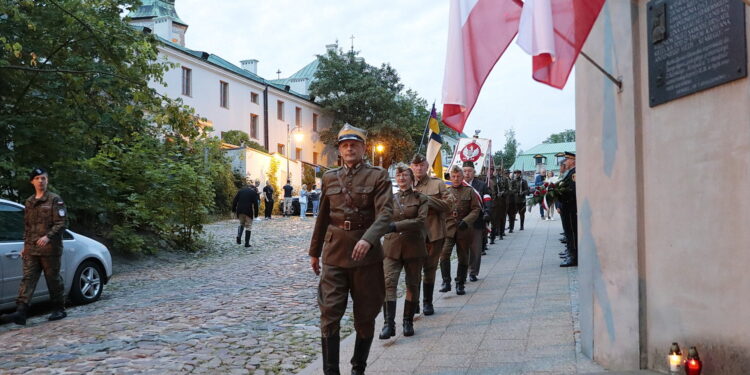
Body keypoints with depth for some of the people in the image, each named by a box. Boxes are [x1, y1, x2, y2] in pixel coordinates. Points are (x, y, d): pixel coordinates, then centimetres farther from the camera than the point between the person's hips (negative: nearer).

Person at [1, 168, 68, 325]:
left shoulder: (55, 200, -2)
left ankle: (59, 310, 15)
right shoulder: (29, 202, 17)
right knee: (27, 279, -3)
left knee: (54, 280, 3)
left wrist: (48, 237, -22)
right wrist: (25, 245, 19)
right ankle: (20, 312, -8)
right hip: (31, 250, 6)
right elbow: (27, 226, 23)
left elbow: (62, 223, -10)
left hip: (50, 249, -5)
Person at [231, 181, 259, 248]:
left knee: (241, 223, 25)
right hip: (248, 211, -4)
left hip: (240, 210, 4)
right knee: (248, 226, 5)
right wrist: (256, 213, 1)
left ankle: (239, 237, 3)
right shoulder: (253, 192, 4)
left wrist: (233, 210, 13)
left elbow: (234, 201, 9)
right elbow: (255, 203, -4)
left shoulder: (240, 191, 14)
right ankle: (247, 243, 2)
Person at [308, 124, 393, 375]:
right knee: (330, 314, -4)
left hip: (366, 253, -2)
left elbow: (385, 213, -16)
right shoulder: (329, 178, 10)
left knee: (365, 316, 9)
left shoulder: (378, 176, -2)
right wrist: (314, 252, 18)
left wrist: (368, 239, -32)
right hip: (334, 254, 2)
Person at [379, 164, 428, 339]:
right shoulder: (390, 199, 12)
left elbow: (420, 221, -12)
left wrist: (396, 226, -20)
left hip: (413, 247, -1)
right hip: (392, 247, 1)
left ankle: (408, 322, 20)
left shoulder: (420, 198, 2)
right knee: (389, 283, -13)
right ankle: (388, 324, -15)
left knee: (413, 285, 7)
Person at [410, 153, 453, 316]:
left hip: (433, 233, -1)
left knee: (430, 268, 8)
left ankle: (428, 302, 21)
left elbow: (449, 203, -4)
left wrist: (428, 200, -13)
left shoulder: (437, 184, 4)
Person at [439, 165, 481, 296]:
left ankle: (460, 284, 19)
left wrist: (466, 221, -13)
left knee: (463, 258, 7)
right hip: (448, 228, 0)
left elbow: (476, 209, 2)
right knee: (444, 253, -18)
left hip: (464, 230, 0)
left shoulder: (469, 191, 5)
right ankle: (446, 282, -11)